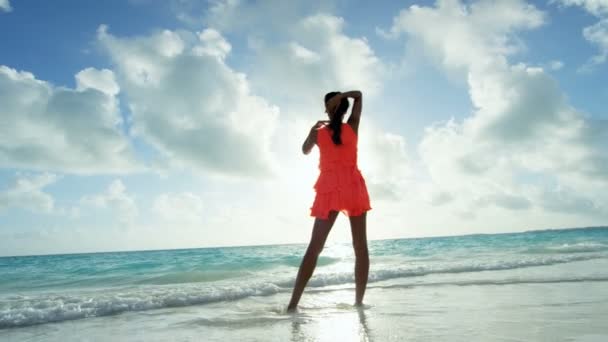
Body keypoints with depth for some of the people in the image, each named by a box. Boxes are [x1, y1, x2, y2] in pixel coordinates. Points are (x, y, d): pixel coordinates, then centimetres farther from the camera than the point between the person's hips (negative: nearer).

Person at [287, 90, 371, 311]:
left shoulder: (318, 133, 3)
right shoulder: (352, 127, 5)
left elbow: (305, 150, 24)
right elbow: (359, 95, 18)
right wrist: (341, 95, 3)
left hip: (329, 189, 0)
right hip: (353, 187, 0)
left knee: (314, 247, -3)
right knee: (360, 246, 4)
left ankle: (293, 303, -9)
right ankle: (359, 301, 2)